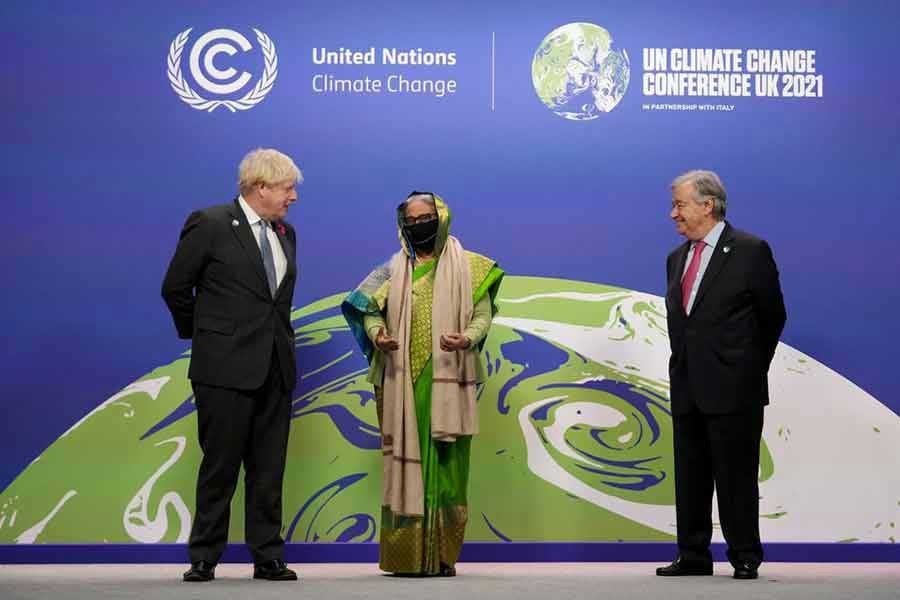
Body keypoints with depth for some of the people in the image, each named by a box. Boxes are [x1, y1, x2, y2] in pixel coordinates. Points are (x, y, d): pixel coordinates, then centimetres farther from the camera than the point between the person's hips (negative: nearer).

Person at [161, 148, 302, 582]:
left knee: (269, 469, 7)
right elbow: (175, 288, -1)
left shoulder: (285, 233, 12)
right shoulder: (210, 224, -6)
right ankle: (204, 558, 9)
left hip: (275, 367, 6)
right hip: (226, 367, -6)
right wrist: (201, 335, 8)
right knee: (220, 465, 0)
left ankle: (268, 557, 12)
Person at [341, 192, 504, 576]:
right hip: (403, 383, 1)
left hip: (448, 381, -1)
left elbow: (483, 313, -1)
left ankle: (443, 556, 2)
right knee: (405, 461, -2)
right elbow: (370, 310, 6)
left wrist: (468, 338, -22)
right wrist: (377, 335, -16)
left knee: (446, 464, -2)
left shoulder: (468, 267, 7)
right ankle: (405, 556, -1)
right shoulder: (393, 269, 12)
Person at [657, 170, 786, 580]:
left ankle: (745, 558, 7)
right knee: (689, 477, 9)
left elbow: (772, 316, 1)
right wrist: (685, 362, 12)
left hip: (733, 388, -6)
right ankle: (693, 556, 16)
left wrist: (751, 367, 7)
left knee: (736, 477, -2)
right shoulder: (676, 258, 12)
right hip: (687, 388, 6)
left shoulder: (750, 251, -6)